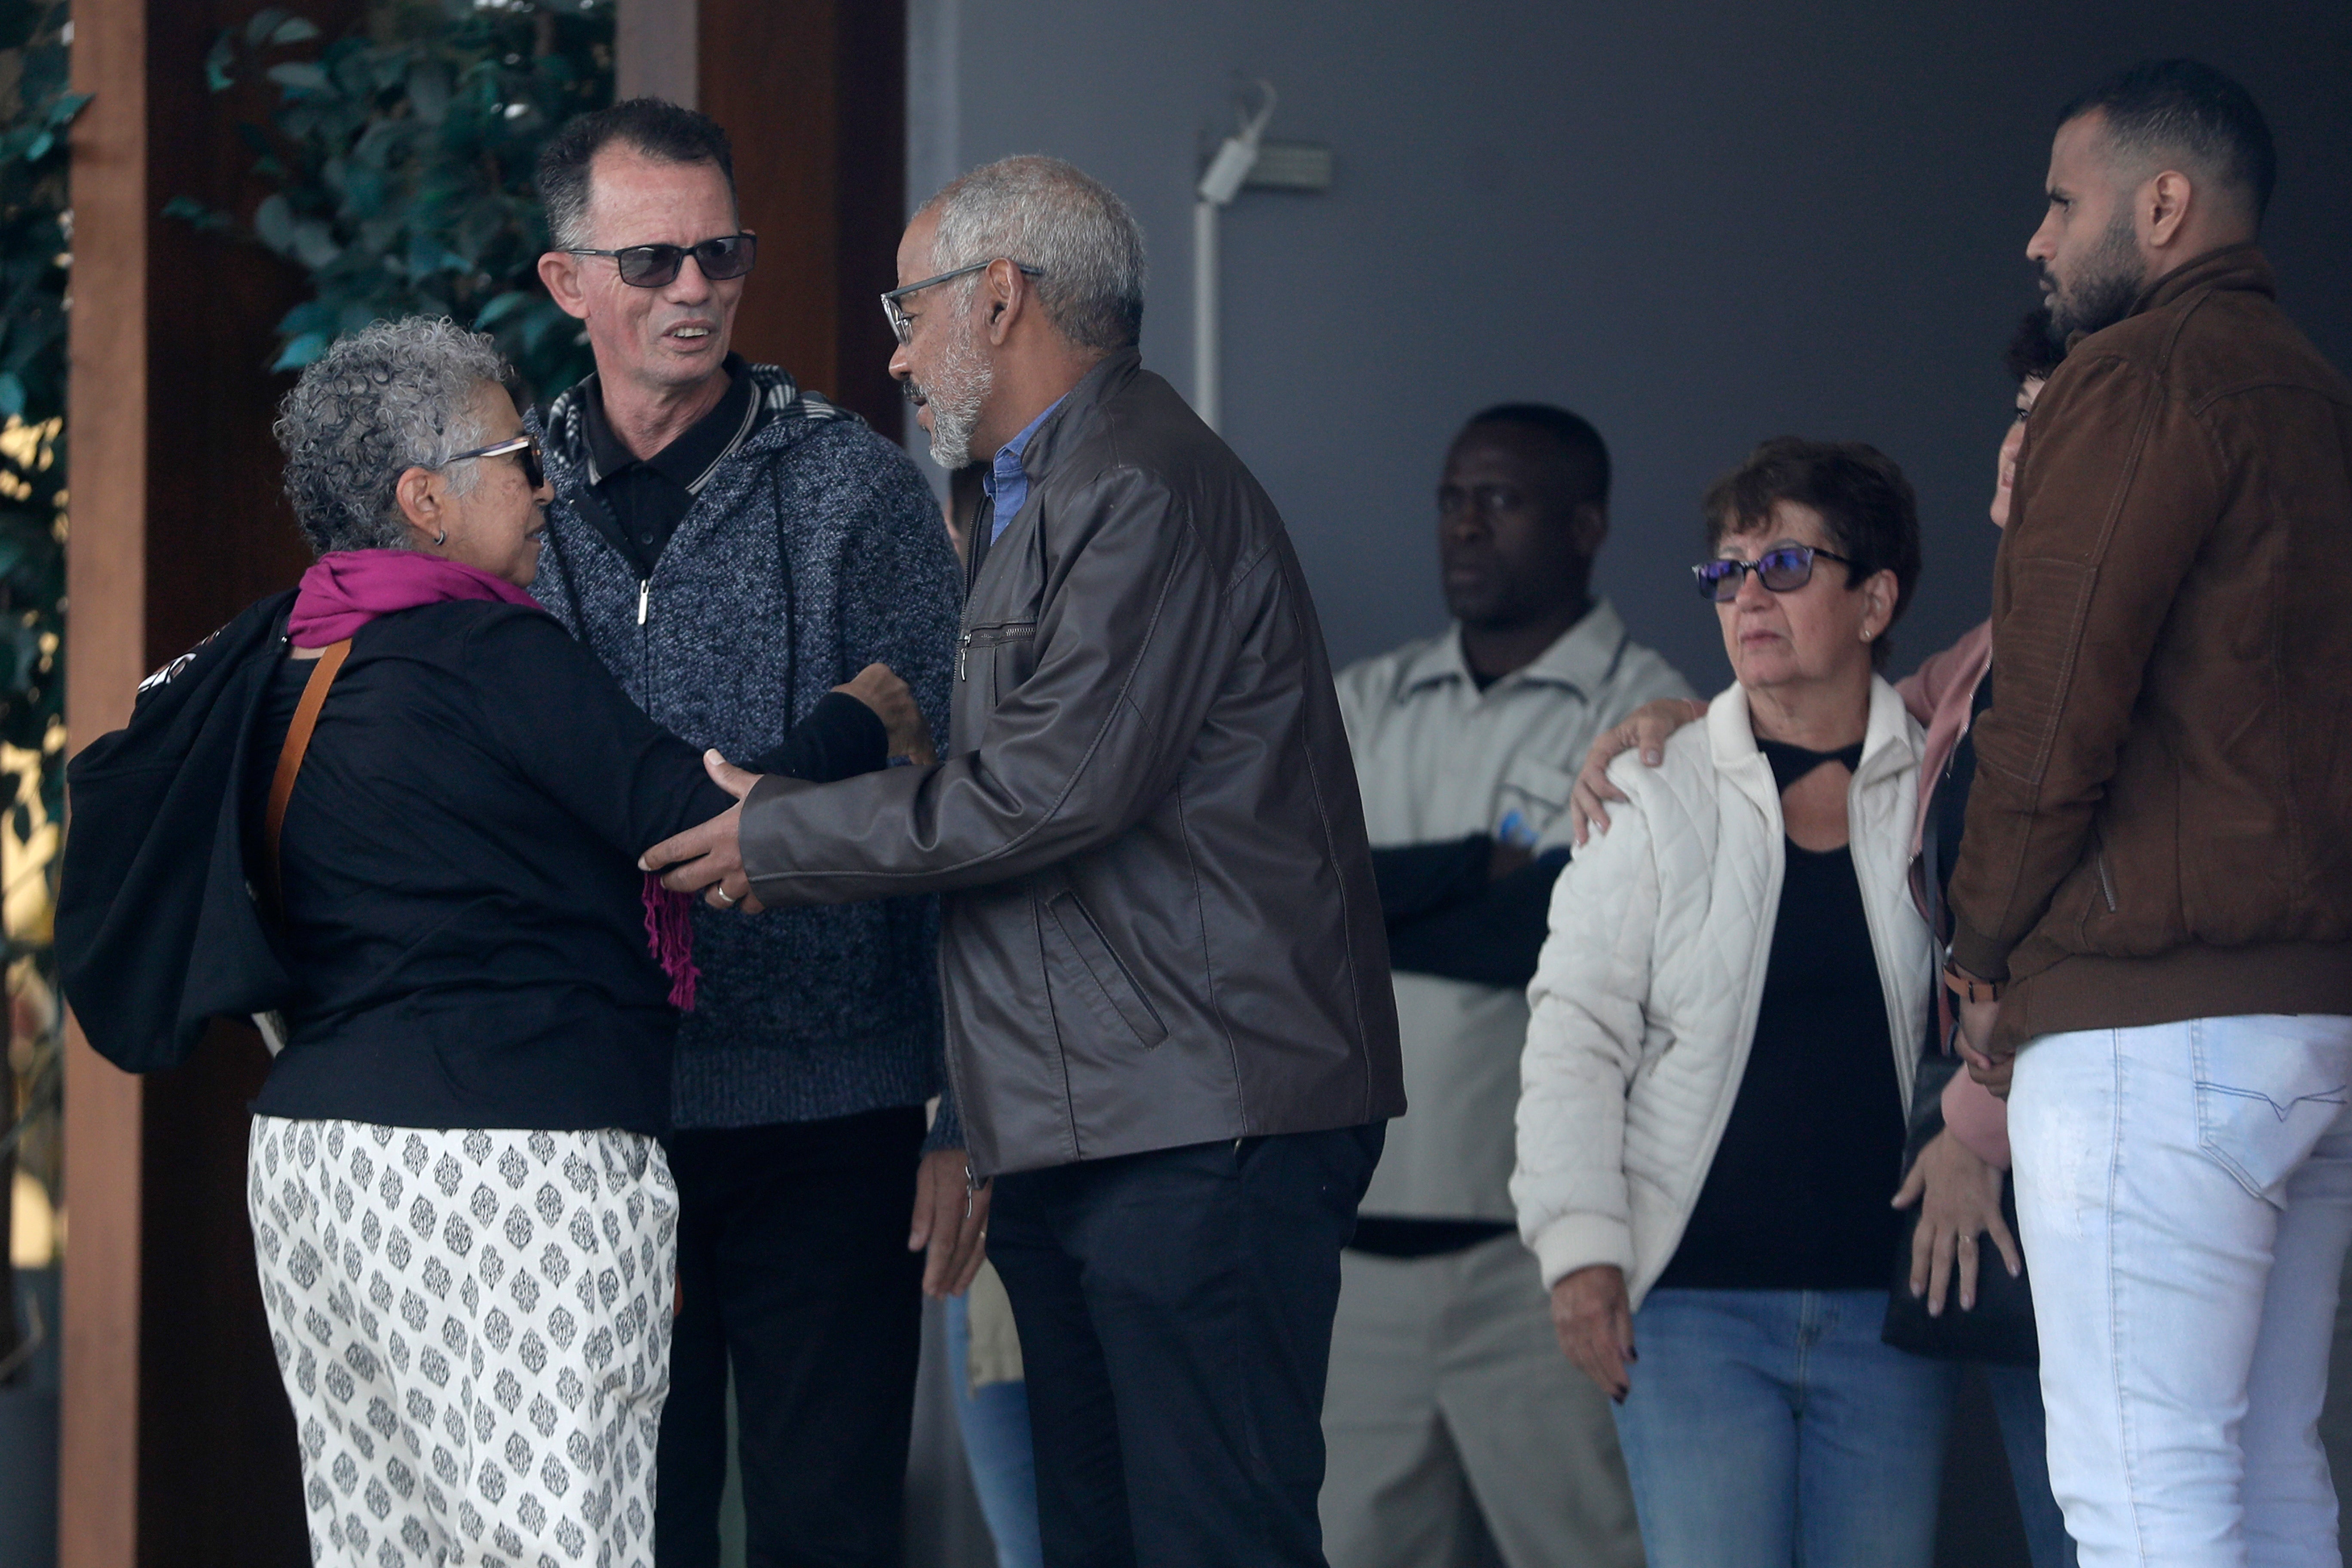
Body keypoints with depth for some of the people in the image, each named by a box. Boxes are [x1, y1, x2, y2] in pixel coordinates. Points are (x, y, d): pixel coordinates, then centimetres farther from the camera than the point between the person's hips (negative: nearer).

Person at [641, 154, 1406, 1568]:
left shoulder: (1150, 491, -11)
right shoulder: (1042, 498, 24)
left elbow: (1054, 791, -18)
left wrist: (776, 841, -8)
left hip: (1204, 1131, -11)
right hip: (1079, 1136, 11)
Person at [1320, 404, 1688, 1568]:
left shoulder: (1642, 716, -2)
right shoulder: (1366, 707, 15)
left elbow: (1566, 931, -16)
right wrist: (1476, 869, -10)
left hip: (1534, 1259, -5)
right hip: (1356, 1243, 5)